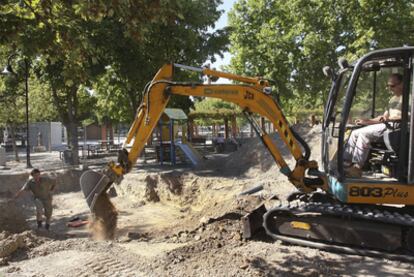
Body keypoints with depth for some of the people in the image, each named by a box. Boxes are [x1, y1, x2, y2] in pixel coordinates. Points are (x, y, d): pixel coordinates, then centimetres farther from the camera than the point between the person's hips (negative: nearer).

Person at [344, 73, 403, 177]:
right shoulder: (393, 99, 24)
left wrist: (389, 119, -27)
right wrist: (366, 121, 13)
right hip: (387, 125, 9)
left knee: (364, 133, -26)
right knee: (355, 133, -2)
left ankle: (357, 167, -25)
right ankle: (345, 163, -8)